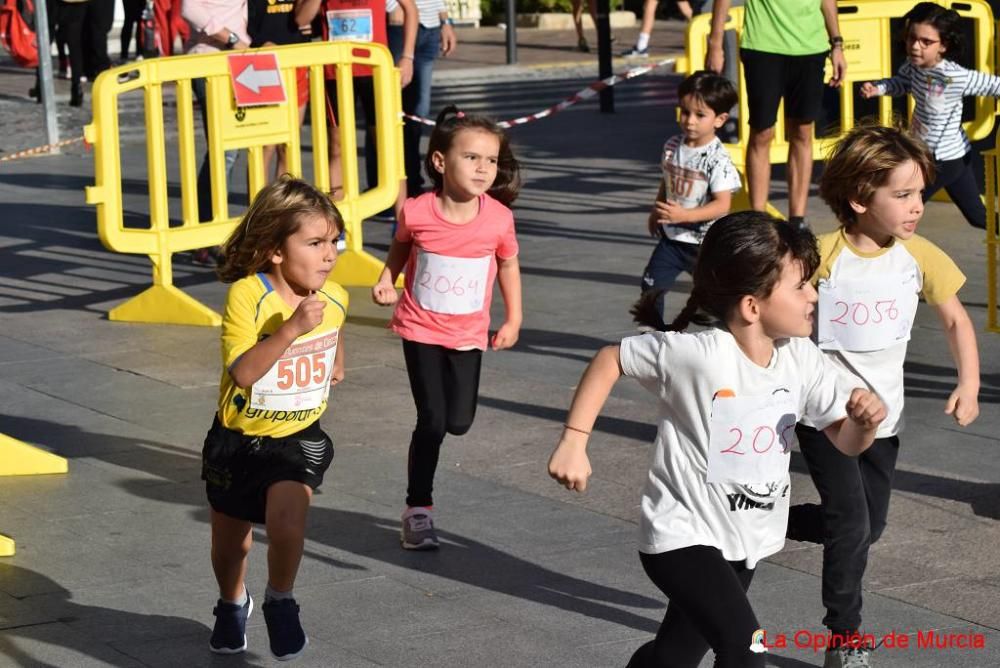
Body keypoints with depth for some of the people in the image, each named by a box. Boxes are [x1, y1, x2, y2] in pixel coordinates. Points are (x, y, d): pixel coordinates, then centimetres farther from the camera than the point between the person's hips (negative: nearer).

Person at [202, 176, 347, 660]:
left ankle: (280, 603, 2)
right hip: (238, 440, -1)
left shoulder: (334, 298, -8)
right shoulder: (246, 296, -24)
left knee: (286, 520, -25)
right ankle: (232, 605, 49)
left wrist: (336, 361, 26)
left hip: (298, 437, 1)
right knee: (229, 540, 17)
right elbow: (243, 372, -34)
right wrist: (291, 328, -40)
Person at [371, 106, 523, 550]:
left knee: (459, 422, -3)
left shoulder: (498, 218, -13)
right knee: (431, 421, -5)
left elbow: (508, 265, 4)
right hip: (420, 330, -2)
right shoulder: (417, 212, -16)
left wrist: (513, 319, 4)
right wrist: (386, 281, -9)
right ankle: (418, 510, 11)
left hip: (468, 334, 2)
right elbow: (400, 247, 6)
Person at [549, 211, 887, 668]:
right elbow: (610, 360, -11)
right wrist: (573, 442, -14)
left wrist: (865, 420, -23)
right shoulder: (696, 354, -23)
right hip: (683, 536, -7)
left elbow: (846, 442, 1)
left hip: (746, 544, 7)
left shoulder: (801, 360, -6)